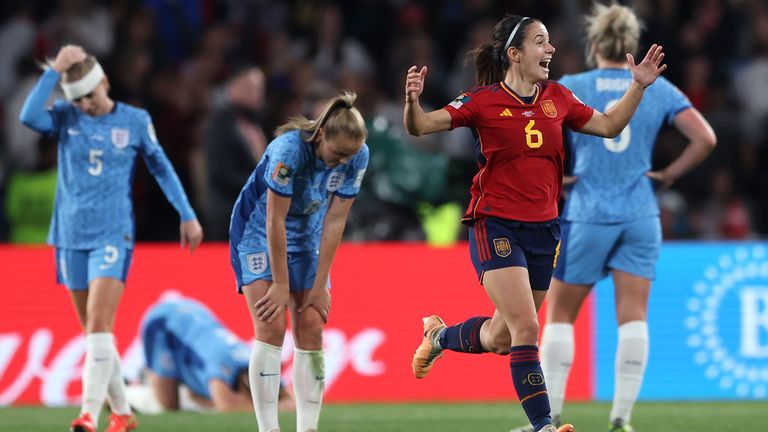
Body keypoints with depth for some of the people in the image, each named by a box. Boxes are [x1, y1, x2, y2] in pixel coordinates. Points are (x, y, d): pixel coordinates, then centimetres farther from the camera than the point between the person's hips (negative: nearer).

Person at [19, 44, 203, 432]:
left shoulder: (135, 121, 0)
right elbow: (29, 116, -19)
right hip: (71, 236, 3)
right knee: (93, 332, 8)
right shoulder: (65, 118, 1)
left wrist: (187, 215, 11)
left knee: (98, 325, -17)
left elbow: (161, 166, 11)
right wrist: (54, 71, -18)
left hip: (112, 236, -3)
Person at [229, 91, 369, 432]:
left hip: (306, 237, 5)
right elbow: (274, 220, -26)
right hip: (259, 233, -5)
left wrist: (319, 286, -11)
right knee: (272, 326, -16)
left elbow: (334, 222, -12)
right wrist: (281, 285, -22)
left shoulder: (357, 157, -17)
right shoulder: (290, 149, -32)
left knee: (311, 329, -4)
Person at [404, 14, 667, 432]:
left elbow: (608, 125, 20)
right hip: (497, 228, -6)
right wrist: (413, 101, -33)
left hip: (544, 230, 6)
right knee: (526, 329, -18)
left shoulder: (557, 97, 6)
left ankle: (439, 335, 44)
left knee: (500, 340, 14)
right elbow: (420, 126, -13)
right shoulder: (483, 101, -9)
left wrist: (638, 86, 10)